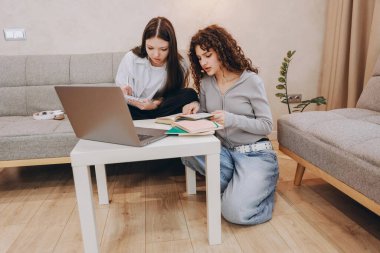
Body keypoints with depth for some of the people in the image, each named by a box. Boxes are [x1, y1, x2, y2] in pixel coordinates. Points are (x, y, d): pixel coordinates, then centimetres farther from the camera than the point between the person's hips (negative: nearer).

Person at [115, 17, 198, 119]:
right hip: (132, 109, -1)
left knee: (190, 95, -24)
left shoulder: (180, 66, -8)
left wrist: (156, 105, -26)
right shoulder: (131, 58, -9)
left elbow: (175, 101, -5)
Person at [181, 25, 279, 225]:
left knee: (234, 212, -24)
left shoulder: (251, 81, -10)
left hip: (255, 154, -5)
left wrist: (232, 119, -25)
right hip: (224, 150, 5)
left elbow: (266, 125, -10)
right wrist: (197, 109, -9)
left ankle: (264, 186, 10)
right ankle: (240, 185, -4)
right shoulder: (205, 82, 4)